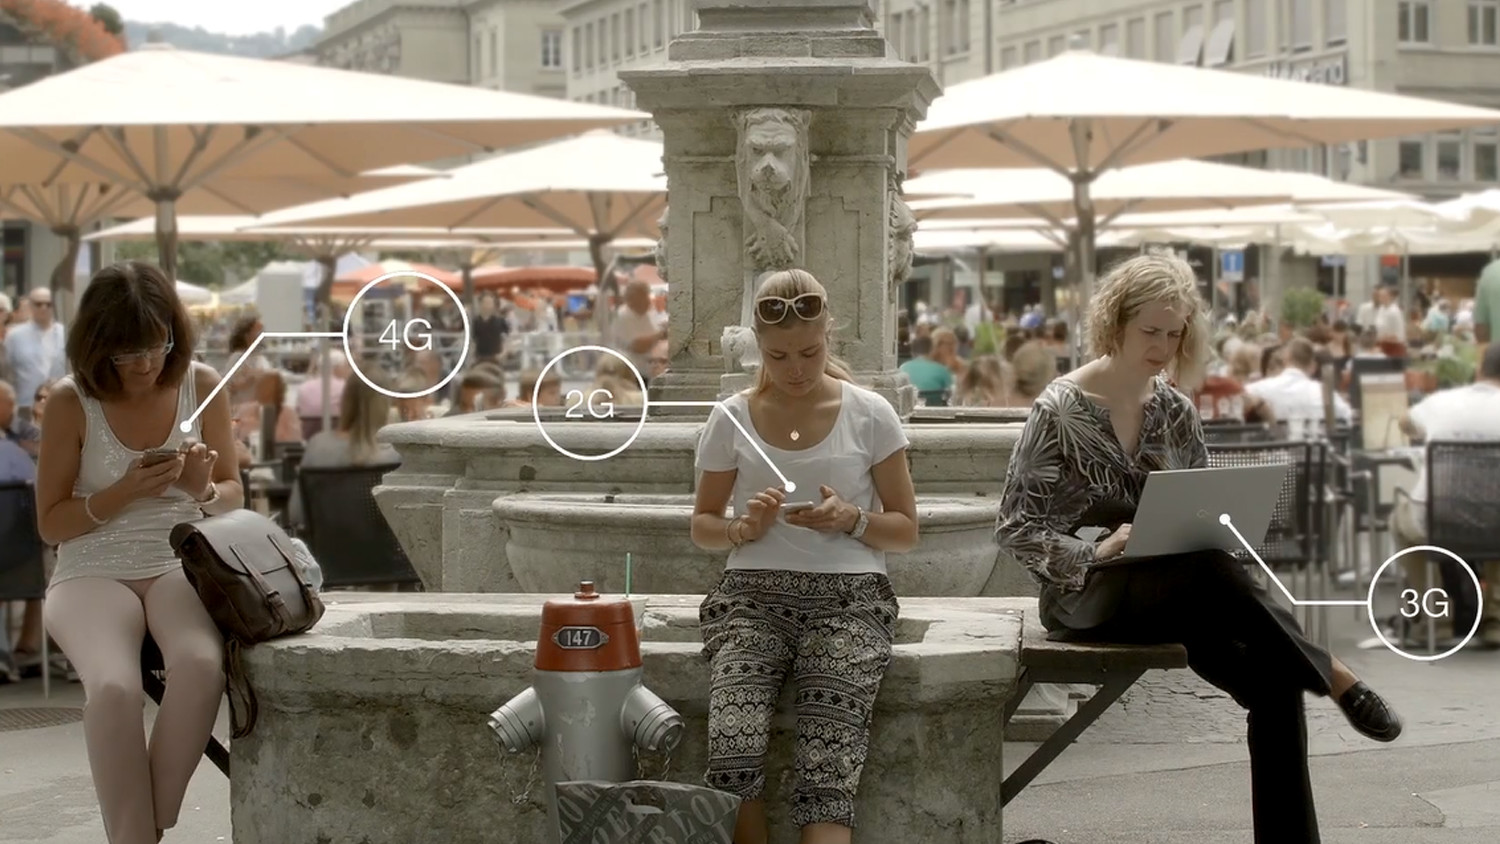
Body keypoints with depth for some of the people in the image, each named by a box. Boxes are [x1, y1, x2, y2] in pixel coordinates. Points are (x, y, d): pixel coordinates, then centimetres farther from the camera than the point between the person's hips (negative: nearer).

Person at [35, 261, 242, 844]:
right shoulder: (71, 402, -4)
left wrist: (205, 490, -9)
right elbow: (51, 523, 1)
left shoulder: (201, 386, 3)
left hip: (183, 566, 2)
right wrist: (125, 492, -14)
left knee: (202, 665, -35)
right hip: (93, 575, -1)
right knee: (114, 687, -35)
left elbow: (233, 496, 15)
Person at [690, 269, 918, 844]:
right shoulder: (732, 418, 8)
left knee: (829, 771, -24)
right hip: (754, 596, 1)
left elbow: (906, 530, 9)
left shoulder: (869, 415, 5)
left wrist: (851, 520, -12)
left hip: (847, 600, -1)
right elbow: (702, 526, 16)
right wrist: (742, 528, -7)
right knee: (732, 749, -28)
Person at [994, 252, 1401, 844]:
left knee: (1274, 681, -23)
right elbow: (1013, 528, -8)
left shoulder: (1174, 412, 10)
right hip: (1084, 597, -5)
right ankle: (1334, 679, -25)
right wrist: (1094, 551, -23)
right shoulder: (1061, 410, -6)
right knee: (1210, 570, -37)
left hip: (1176, 595, 5)